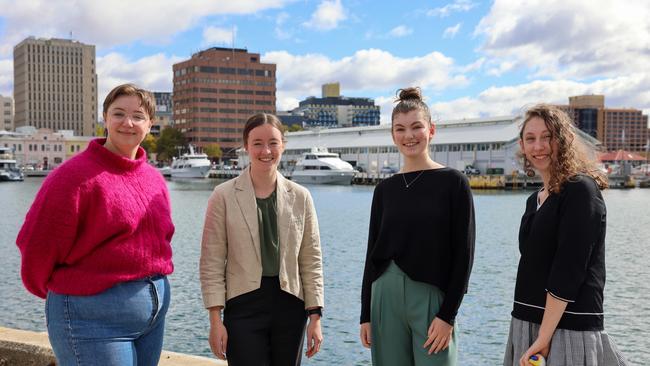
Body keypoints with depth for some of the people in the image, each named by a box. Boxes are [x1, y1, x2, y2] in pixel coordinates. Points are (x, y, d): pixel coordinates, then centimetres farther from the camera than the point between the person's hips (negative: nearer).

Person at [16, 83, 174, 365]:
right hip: (95, 316, -7)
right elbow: (37, 245, -11)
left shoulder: (155, 179, 9)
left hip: (156, 307, 7)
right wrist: (63, 293, 3)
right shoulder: (74, 175, -13)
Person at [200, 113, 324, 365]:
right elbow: (212, 263, -3)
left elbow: (311, 262, 6)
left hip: (290, 306, 3)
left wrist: (315, 316, 1)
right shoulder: (224, 196, -2)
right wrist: (215, 320, -7)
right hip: (243, 306, -2)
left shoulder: (300, 197, 5)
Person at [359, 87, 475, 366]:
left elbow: (463, 254, -5)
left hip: (432, 297, -3)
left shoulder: (453, 182, -2)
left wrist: (448, 315, -11)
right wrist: (366, 315, 7)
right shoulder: (385, 189, 8)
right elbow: (373, 254, 10)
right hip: (386, 296, 3)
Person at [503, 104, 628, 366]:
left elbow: (568, 272, -19)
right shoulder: (535, 200, 11)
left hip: (569, 328, -7)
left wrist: (544, 337, -20)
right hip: (527, 324, 7)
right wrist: (530, 334, 14)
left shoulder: (581, 190, -12)